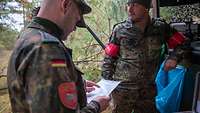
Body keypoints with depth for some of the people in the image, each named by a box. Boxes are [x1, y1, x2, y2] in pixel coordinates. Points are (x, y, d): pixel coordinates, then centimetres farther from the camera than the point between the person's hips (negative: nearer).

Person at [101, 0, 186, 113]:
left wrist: (174, 57, -9)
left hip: (149, 89, 2)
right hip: (123, 88, -2)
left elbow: (181, 43, 10)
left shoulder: (160, 27, -3)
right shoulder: (119, 30, -7)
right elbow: (109, 59, -3)